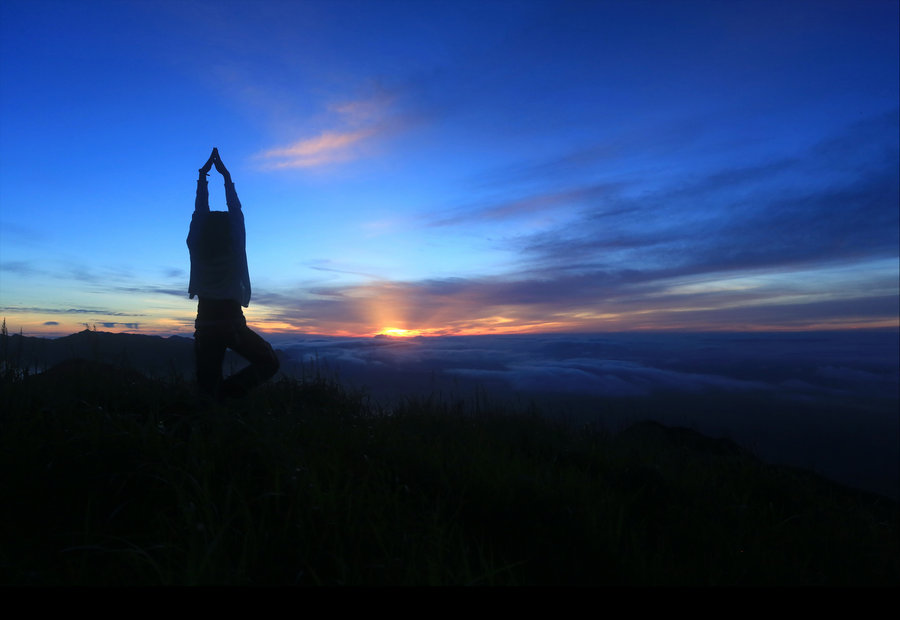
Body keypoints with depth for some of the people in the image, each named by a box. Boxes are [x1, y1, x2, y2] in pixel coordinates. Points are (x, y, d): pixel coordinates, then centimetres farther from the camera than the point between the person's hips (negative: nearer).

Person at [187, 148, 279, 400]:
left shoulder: (197, 251, 2)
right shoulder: (235, 252, -3)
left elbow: (200, 212, 15)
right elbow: (236, 211, 9)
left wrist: (202, 176, 22)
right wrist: (226, 176, 18)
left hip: (205, 326, 3)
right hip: (232, 324, -3)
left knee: (208, 386, 13)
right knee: (269, 362, 9)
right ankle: (227, 391, -12)